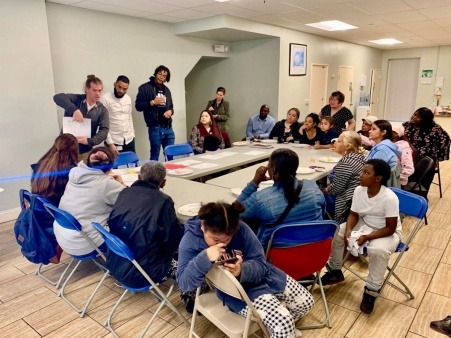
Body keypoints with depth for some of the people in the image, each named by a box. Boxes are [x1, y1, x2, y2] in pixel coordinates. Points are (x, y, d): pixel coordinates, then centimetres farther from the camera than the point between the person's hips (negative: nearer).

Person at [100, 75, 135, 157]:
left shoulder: (128, 99, 8)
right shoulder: (105, 99, -9)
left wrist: (132, 135, 12)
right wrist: (110, 143, -17)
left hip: (129, 141, 5)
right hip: (114, 142, -5)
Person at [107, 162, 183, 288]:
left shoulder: (125, 192, -1)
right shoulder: (163, 201, -18)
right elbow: (173, 241, -12)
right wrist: (181, 229, 10)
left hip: (114, 265, 6)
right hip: (139, 274, -6)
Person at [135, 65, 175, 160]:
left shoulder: (166, 90, 18)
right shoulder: (145, 87, -1)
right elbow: (138, 106, -6)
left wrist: (170, 111, 2)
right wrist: (152, 102, -17)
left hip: (168, 127, 6)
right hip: (155, 128, -6)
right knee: (155, 156, 1)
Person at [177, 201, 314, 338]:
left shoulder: (241, 228, -19)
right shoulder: (190, 240, -22)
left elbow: (260, 263, -15)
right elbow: (183, 283, -26)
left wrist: (241, 270, -38)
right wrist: (205, 258, -43)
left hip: (260, 274, 4)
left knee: (306, 301, 7)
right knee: (282, 323, -20)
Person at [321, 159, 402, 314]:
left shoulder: (390, 198, -28)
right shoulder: (359, 190, -12)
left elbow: (390, 228, -24)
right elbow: (354, 215, -2)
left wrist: (366, 237, -32)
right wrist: (348, 230, -22)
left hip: (387, 233, -6)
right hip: (364, 225, 6)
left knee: (378, 250, -37)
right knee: (335, 232, -11)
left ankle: (371, 292, -15)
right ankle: (335, 271, 11)